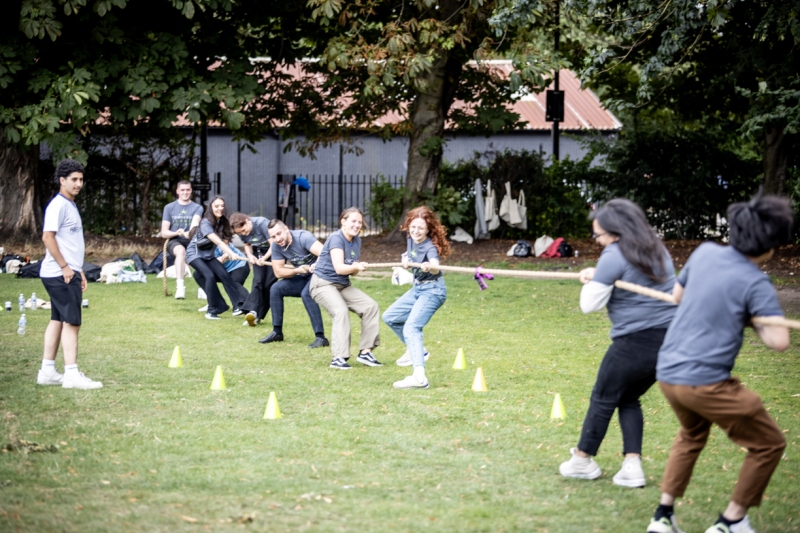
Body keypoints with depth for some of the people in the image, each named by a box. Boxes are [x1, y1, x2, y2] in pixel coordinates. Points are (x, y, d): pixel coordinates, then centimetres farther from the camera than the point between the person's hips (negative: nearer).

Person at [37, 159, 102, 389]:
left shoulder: (70, 206, 18)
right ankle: (71, 375, -12)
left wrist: (79, 271, 20)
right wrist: (65, 267, -19)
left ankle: (47, 371, 15)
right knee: (71, 322, -11)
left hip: (68, 273, 10)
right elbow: (48, 237, -20)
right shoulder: (58, 205, -12)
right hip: (60, 275, -10)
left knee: (58, 320, 11)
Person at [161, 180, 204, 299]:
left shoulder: (197, 208, 10)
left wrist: (190, 233, -36)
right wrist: (176, 233, -17)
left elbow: (195, 222, -13)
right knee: (181, 250, -38)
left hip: (191, 242, 1)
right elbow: (164, 233, 6)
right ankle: (180, 287, -47)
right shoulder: (169, 207, 11)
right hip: (174, 242, -1)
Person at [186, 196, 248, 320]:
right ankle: (212, 310, -17)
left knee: (224, 275, -11)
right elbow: (218, 242, -38)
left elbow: (224, 242, -3)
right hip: (195, 254, -6)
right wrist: (232, 254, -49)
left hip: (208, 255, 6)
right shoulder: (206, 223, -26)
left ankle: (238, 306, -14)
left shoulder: (222, 223, -3)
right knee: (210, 276, -25)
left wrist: (227, 254, -21)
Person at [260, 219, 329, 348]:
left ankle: (320, 337, -29)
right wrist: (297, 270, -19)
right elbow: (278, 272, -4)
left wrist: (316, 266, -52)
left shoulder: (303, 237, -26)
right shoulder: (276, 246, -6)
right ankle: (277, 332, 6)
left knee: (306, 293, -33)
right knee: (276, 289, -5)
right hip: (304, 277, 7)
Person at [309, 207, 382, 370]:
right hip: (323, 283, -8)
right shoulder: (336, 239, -18)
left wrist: (357, 268, -12)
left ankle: (365, 352, -2)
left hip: (343, 285, 8)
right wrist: (356, 267, -45)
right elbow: (339, 268, -28)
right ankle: (338, 358, -32)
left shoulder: (357, 241, 7)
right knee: (341, 311, -32)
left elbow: (352, 272, 10)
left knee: (371, 306, -6)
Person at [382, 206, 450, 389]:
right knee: (390, 317, 20)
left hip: (432, 290, -9)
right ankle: (416, 350, 35)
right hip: (417, 288, 9)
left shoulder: (430, 247, -24)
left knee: (411, 327, -27)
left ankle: (419, 377, -41)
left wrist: (430, 266, -68)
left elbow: (435, 266, -45)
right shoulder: (411, 241, -1)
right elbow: (406, 259, 18)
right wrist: (405, 262, -5)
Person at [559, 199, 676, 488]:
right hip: (669, 341, 8)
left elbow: (589, 304, -9)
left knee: (603, 399, 9)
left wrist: (591, 280, 11)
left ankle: (583, 460, 21)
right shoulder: (658, 250, 13)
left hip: (635, 342, -8)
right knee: (629, 399, 19)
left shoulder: (614, 256, -12)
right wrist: (599, 276, 14)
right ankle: (632, 466, 8)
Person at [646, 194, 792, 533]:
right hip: (704, 381, -7)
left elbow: (677, 295, 21)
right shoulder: (755, 284, -14)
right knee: (769, 443, 11)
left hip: (668, 373, 7)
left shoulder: (705, 253, 5)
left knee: (692, 434, 35)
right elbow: (779, 341, -18)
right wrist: (755, 319, 0)